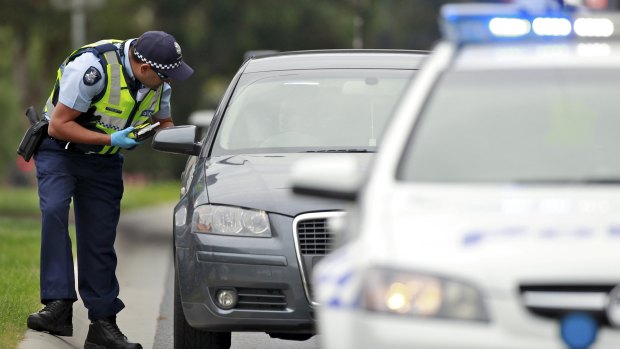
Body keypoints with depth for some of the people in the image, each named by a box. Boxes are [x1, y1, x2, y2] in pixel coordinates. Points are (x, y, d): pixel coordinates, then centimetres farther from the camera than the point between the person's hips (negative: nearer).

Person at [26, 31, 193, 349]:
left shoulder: (157, 81, -8)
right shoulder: (93, 67, -30)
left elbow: (163, 122, 12)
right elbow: (59, 125, -25)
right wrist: (111, 140, -29)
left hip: (104, 162, 5)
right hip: (61, 149, -5)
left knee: (100, 239, 3)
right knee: (54, 211, -29)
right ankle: (59, 306, -33)